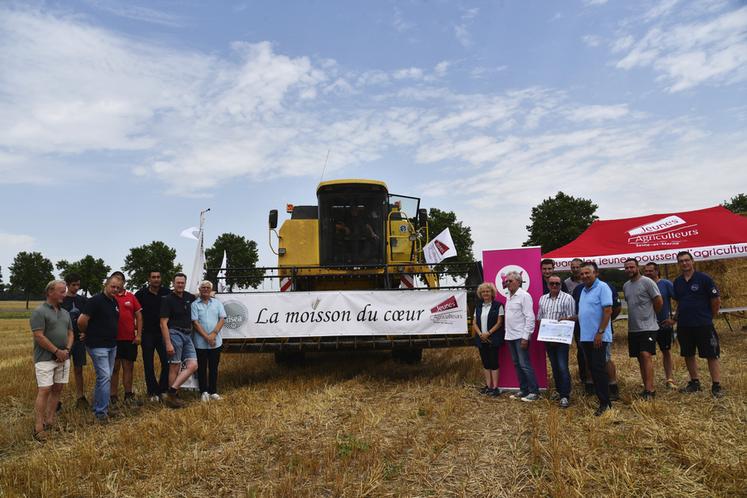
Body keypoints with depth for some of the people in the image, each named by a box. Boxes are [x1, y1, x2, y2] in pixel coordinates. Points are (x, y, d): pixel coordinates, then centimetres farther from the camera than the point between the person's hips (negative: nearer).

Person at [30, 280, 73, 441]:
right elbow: (39, 336, -15)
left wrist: (67, 350, -2)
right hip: (45, 359, -7)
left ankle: (50, 421, 18)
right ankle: (39, 428, -6)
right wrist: (57, 351, -13)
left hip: (63, 358, 7)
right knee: (44, 390, -10)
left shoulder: (65, 312, 13)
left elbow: (70, 333, 15)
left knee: (57, 389, 8)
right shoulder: (39, 312, -9)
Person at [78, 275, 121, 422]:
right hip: (98, 346, -8)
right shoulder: (96, 300, -15)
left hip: (112, 345, 8)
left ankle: (98, 407, 27)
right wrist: (86, 333, -3)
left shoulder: (114, 302, 10)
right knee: (104, 377, -11)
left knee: (106, 377, 14)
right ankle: (101, 412, -3)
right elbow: (81, 320, -18)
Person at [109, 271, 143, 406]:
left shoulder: (131, 297, 7)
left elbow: (138, 316, 7)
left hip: (130, 339, 3)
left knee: (128, 367, 9)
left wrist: (139, 334, 0)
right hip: (114, 339, -2)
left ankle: (128, 395, 19)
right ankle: (113, 397, 12)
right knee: (115, 367, 5)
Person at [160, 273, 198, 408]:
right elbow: (163, 323, -12)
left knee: (193, 366, -4)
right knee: (175, 367, -3)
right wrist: (168, 344, -18)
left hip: (187, 336, 7)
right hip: (174, 334, -7)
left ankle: (172, 392, -3)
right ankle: (173, 397, 7)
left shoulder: (187, 296, 12)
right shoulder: (168, 299, -7)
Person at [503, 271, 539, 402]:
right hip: (510, 336, 8)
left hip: (520, 336, -8)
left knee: (524, 364, -6)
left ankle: (534, 392, 4)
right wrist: (507, 332, 12)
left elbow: (530, 317, -16)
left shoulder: (524, 296, -11)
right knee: (517, 364, 12)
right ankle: (523, 390, 21)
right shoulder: (509, 297, 13)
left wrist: (525, 337, -19)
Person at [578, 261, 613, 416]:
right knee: (593, 370, 12)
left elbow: (608, 311, -16)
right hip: (585, 337, 8)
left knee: (599, 369, -5)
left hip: (598, 337, -8)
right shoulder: (583, 290, 15)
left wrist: (600, 333, -20)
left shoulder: (602, 287, -10)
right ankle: (601, 398, 22)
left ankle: (605, 403, 4)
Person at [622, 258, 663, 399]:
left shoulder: (647, 282, -9)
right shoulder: (625, 286, 13)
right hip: (633, 328, 7)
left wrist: (649, 315, 3)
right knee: (640, 358, 9)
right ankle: (647, 388, 16)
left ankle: (650, 389, -15)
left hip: (647, 327, -7)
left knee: (646, 355, -16)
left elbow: (659, 301, -8)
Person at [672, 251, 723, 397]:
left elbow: (716, 300, -4)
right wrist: (676, 317, 10)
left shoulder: (704, 279, -8)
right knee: (688, 355, 12)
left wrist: (709, 317, 3)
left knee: (711, 355, -1)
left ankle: (717, 386, 5)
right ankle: (694, 383, 25)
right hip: (684, 325, 6)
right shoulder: (677, 282, 8)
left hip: (703, 325, -6)